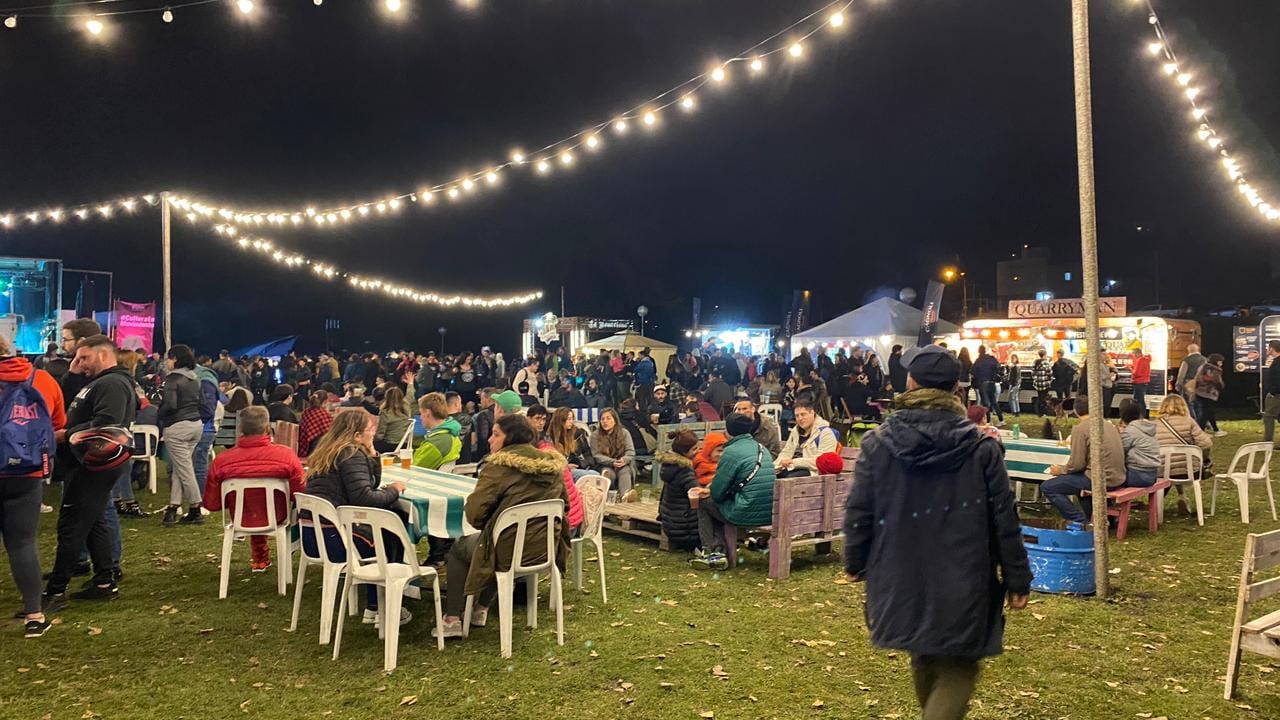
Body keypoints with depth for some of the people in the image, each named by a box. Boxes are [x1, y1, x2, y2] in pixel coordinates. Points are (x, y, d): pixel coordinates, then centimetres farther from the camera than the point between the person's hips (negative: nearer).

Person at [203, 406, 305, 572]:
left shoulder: (221, 460, -18)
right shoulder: (286, 455, -22)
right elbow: (300, 493, -12)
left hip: (242, 520, 2)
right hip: (277, 518, -2)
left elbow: (211, 504, -8)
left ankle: (259, 557, 48)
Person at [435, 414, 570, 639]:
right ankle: (481, 610, 35)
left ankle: (452, 620, 20)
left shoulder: (499, 466, -16)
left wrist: (486, 525, 4)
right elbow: (563, 504, 13)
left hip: (510, 553, -6)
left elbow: (474, 513, -18)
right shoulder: (553, 465, 2)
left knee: (458, 549, 22)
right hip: (546, 550, 6)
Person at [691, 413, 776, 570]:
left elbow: (717, 492, -9)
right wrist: (713, 490, 26)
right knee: (716, 502, 25)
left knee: (704, 502, 15)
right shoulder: (761, 448, 14)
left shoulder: (732, 451, -11)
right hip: (770, 514, 8)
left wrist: (710, 492, 16)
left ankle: (711, 552, 14)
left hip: (746, 515, -8)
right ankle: (717, 550, 16)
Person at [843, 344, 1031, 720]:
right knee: (958, 668, 8)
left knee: (924, 659, 23)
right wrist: (1017, 577, 5)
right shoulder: (982, 447, -8)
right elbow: (1004, 518, -5)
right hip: (962, 581, -2)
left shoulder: (877, 442, -7)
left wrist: (855, 562, 12)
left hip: (902, 579, 3)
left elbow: (858, 512, -3)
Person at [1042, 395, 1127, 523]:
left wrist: (1061, 470, 6)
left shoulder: (1080, 429, -11)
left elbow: (1077, 464, -13)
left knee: (1047, 488, -4)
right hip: (1118, 478, 8)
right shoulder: (1109, 425, 10)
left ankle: (1081, 521, -5)